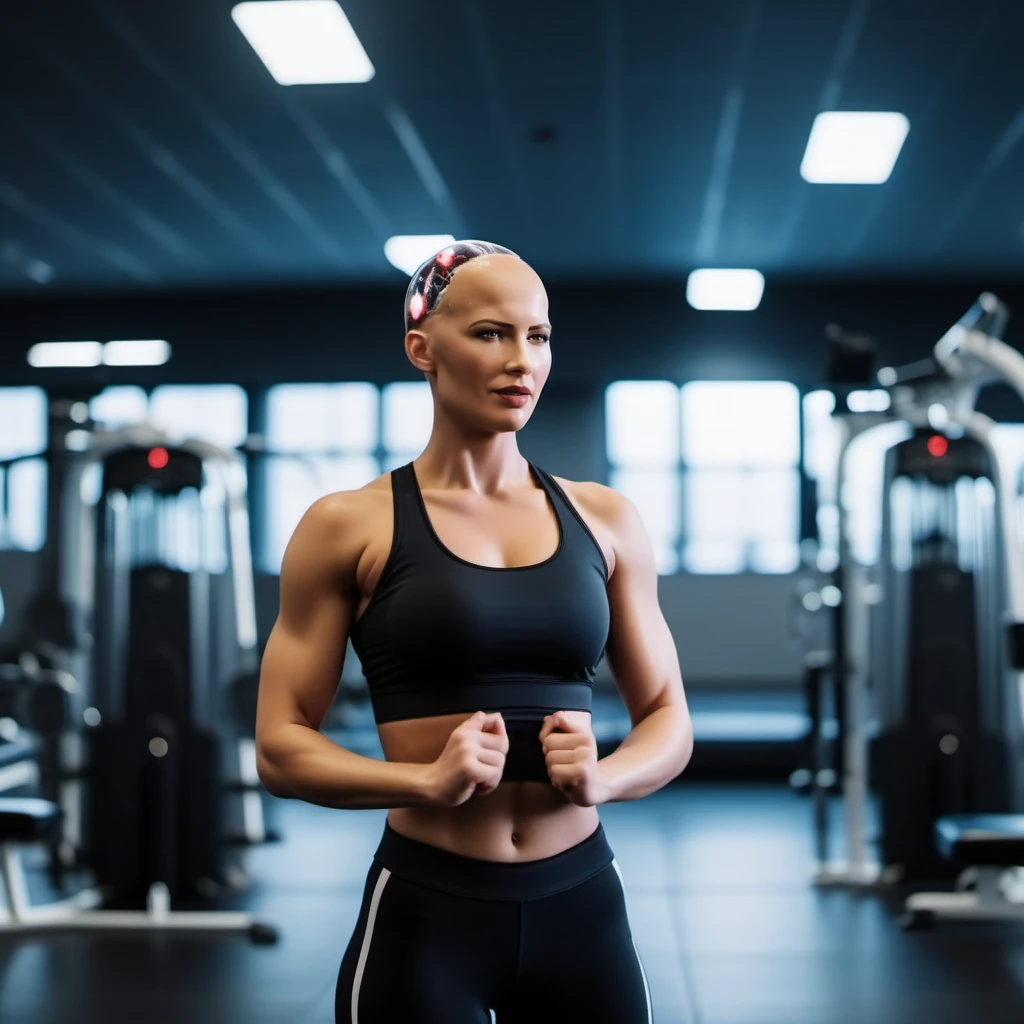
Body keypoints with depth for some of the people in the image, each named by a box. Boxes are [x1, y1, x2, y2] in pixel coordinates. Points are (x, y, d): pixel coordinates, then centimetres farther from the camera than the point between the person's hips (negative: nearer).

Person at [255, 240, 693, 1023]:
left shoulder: (604, 520, 5)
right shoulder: (349, 526, -4)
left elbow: (669, 719, 10)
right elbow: (281, 746, -4)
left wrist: (602, 777, -11)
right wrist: (429, 781, -19)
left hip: (582, 904, 3)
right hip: (426, 908, -3)